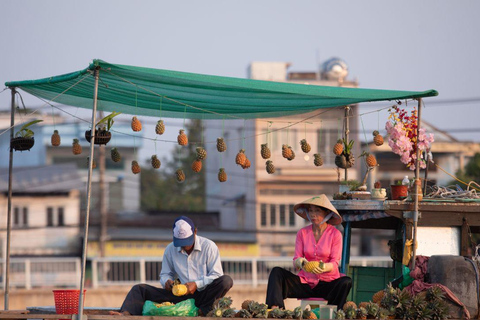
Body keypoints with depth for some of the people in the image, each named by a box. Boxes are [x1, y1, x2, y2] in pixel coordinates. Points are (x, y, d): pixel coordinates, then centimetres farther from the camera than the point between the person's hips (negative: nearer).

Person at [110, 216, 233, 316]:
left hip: (203, 295, -3)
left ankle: (202, 311, -39)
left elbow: (216, 275, -7)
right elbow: (165, 274, 17)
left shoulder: (209, 247, -4)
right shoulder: (170, 249, 7)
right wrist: (167, 281, -8)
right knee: (139, 289, -9)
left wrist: (196, 284, -21)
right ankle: (125, 315, -38)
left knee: (226, 281, -34)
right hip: (181, 296, 3)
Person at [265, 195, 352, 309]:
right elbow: (295, 260, 4)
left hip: (328, 283, -3)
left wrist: (324, 267, -30)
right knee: (277, 272, -18)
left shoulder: (335, 234, -1)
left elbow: (335, 263, -6)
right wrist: (299, 262, -23)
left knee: (346, 282, -34)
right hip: (305, 282, 3)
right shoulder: (302, 233, 7)